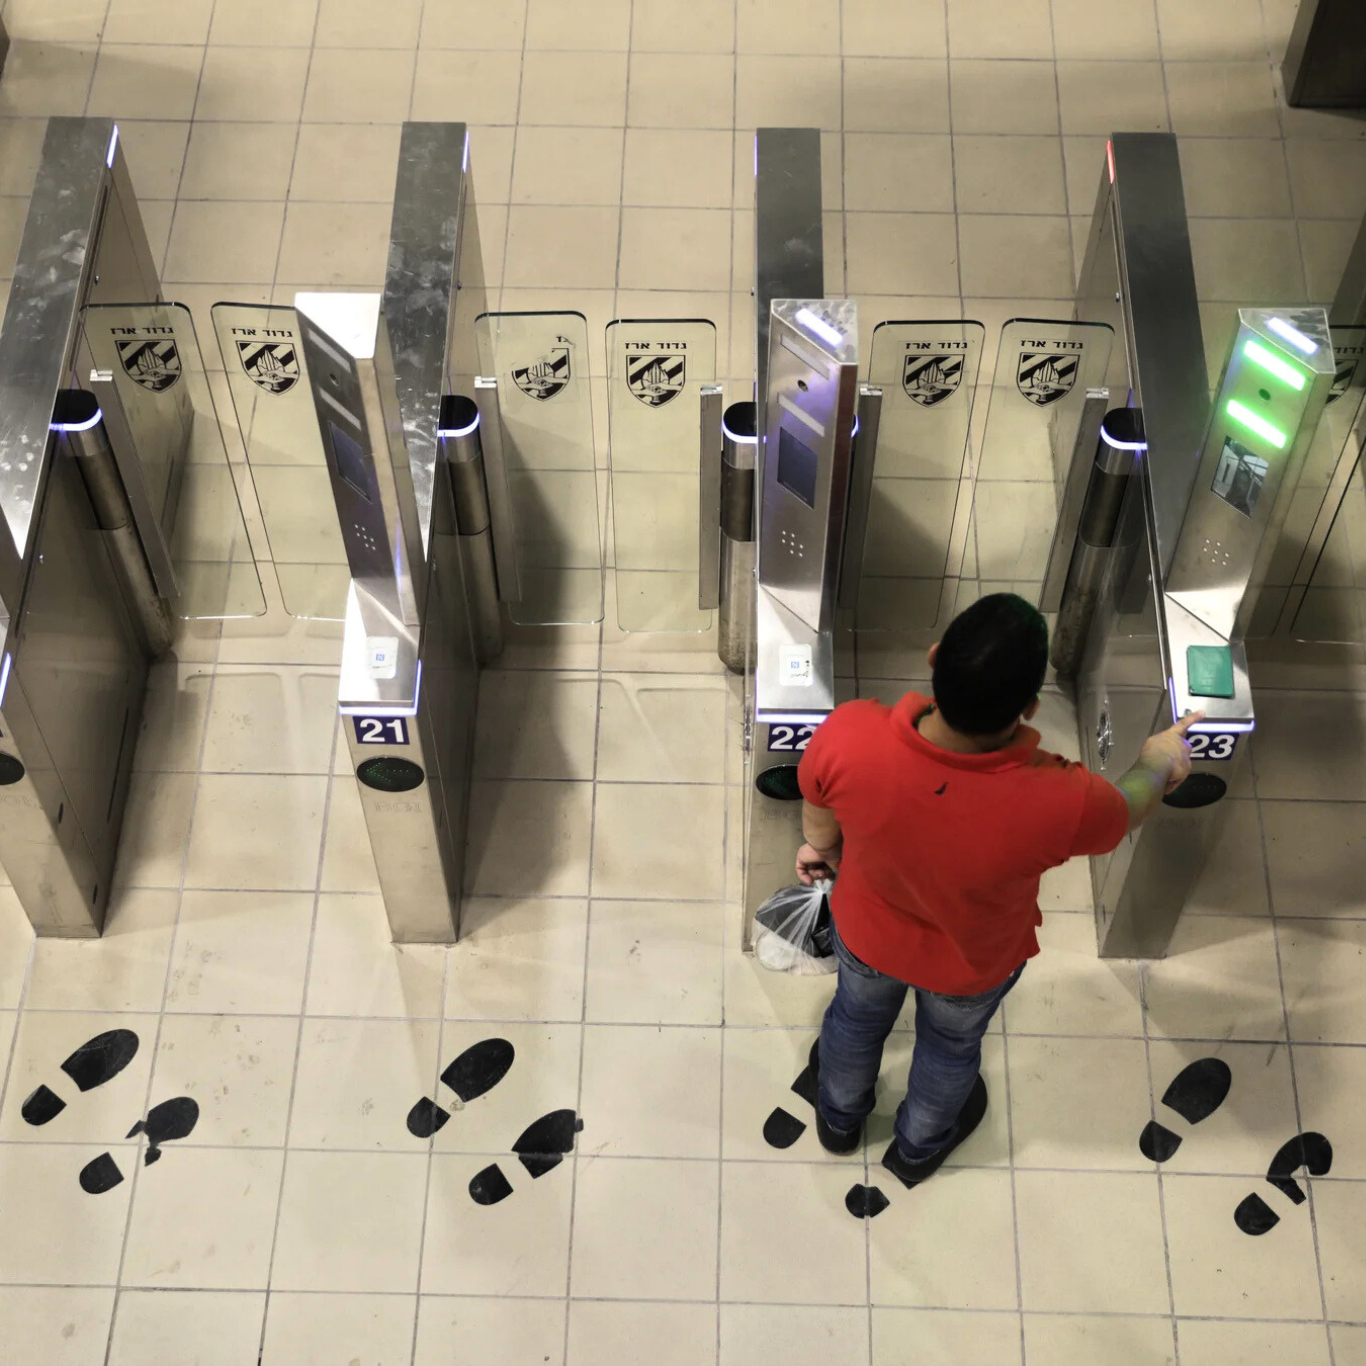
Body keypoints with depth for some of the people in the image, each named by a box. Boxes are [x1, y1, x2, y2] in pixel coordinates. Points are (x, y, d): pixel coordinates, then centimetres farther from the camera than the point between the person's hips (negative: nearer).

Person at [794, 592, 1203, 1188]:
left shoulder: (847, 738, -41)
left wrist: (822, 847, 10)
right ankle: (918, 1148, 65)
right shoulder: (1059, 803, -44)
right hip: (974, 963, -1)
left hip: (868, 932, 1)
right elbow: (1128, 809, -17)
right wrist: (1159, 763, 7)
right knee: (951, 1046, 34)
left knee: (858, 1015, 36)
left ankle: (839, 1118, 67)